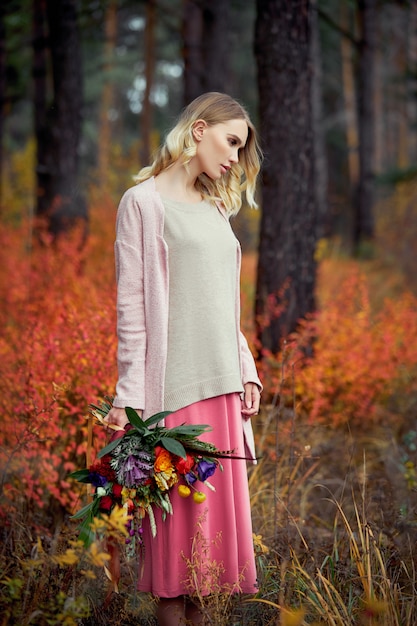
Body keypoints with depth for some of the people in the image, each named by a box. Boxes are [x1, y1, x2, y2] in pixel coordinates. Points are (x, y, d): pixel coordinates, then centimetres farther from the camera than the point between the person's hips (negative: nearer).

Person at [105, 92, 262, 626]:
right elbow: (132, 306, -8)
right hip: (174, 382, -7)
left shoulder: (214, 209, 18)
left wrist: (246, 372, 13)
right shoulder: (145, 202, -3)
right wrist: (129, 395, -12)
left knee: (216, 503, 7)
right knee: (177, 505, -4)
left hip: (222, 384, 7)